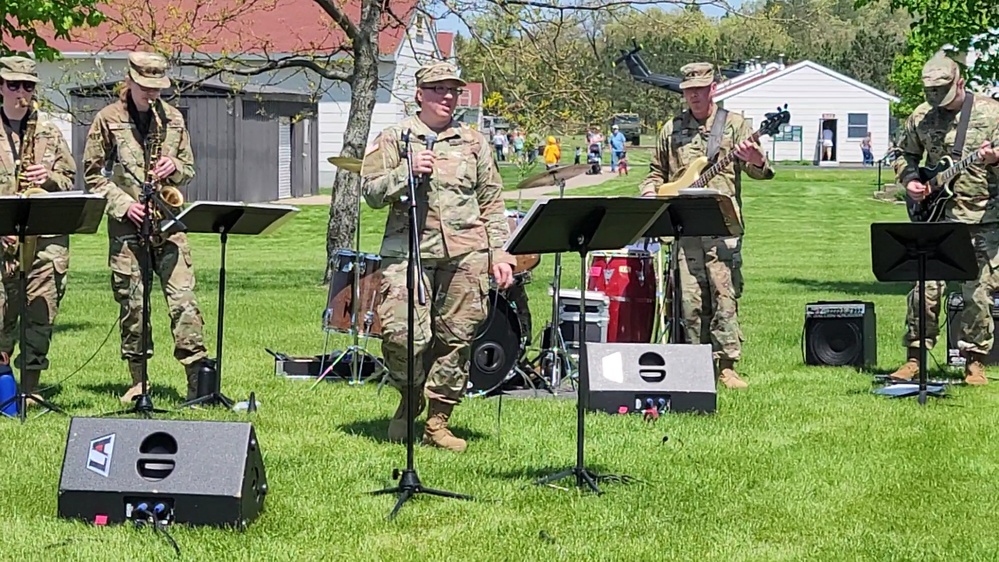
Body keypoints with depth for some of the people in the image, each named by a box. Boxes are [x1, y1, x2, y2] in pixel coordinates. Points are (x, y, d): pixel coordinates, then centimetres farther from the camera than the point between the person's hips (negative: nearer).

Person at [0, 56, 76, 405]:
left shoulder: (50, 133, 14)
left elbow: (70, 178, 18)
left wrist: (49, 177, -4)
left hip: (47, 236, 2)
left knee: (42, 314, 0)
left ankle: (29, 390, 7)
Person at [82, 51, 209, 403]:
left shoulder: (173, 119, 11)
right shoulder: (107, 119, 2)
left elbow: (188, 169, 18)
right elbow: (91, 174, 3)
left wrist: (174, 167, -6)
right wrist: (123, 204, -9)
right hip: (126, 226, -1)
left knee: (183, 298, -8)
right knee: (131, 302, 2)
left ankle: (197, 378, -9)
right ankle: (138, 381, 12)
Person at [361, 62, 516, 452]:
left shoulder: (474, 143, 16)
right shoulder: (393, 139, 9)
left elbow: (492, 202, 17)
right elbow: (370, 191, 4)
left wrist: (500, 254, 9)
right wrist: (407, 174, -12)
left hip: (466, 252, 2)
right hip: (408, 249, -2)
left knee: (456, 337, 1)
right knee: (402, 335, -13)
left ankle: (438, 420, 13)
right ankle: (410, 398, 16)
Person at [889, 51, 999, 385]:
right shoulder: (921, 117, 7)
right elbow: (905, 154, 20)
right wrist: (909, 180, 1)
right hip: (935, 217, 2)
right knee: (925, 289, -3)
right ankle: (915, 357, 7)